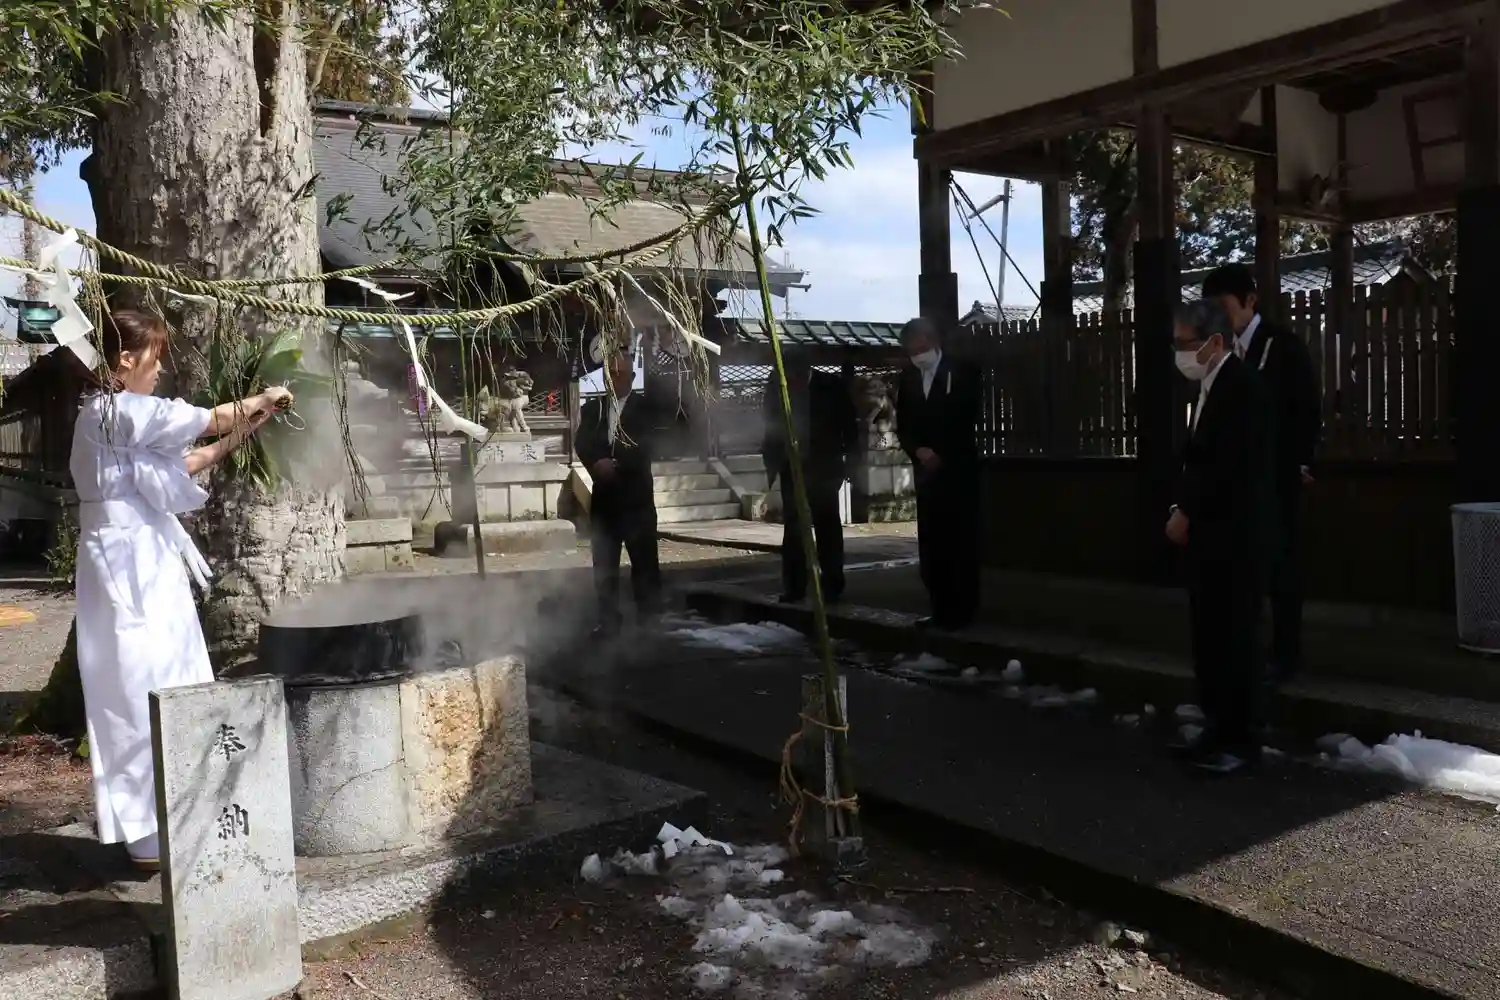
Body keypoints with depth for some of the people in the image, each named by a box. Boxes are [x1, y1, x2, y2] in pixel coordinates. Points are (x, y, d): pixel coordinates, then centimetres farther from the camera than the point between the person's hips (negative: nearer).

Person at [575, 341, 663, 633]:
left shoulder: (645, 408, 0)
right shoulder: (592, 408, 10)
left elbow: (645, 447, -12)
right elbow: (582, 445, -3)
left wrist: (615, 464, -22)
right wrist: (598, 464, -22)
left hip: (637, 499, -3)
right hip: (604, 498, 4)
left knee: (645, 563, -1)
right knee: (604, 565, 7)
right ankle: (608, 621, 16)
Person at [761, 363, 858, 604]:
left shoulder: (831, 386, -3)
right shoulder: (777, 388, 1)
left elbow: (849, 423, 1)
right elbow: (770, 427, 7)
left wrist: (847, 459, -4)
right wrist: (772, 463, 0)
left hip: (823, 468, -2)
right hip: (792, 468, 2)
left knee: (827, 527, 3)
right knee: (793, 528, 5)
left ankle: (832, 585, 9)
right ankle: (793, 586, 9)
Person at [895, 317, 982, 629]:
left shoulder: (962, 372, -2)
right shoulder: (908, 378, 10)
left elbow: (967, 421, -6)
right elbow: (902, 427, 10)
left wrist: (940, 454, -11)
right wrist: (918, 451, -9)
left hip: (958, 469, -4)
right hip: (926, 471, 5)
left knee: (961, 542, -3)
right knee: (930, 544, 3)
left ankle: (962, 610, 2)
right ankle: (940, 608, 9)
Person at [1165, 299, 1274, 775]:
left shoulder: (1240, 385, -15)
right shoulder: (1212, 386, 14)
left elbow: (1230, 468, -21)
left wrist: (1185, 513, -12)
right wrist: (1185, 512, 6)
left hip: (1233, 538, -9)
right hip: (1208, 534, 9)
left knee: (1236, 638, -1)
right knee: (1210, 637, 13)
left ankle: (1243, 740, 8)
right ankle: (1218, 727, 22)